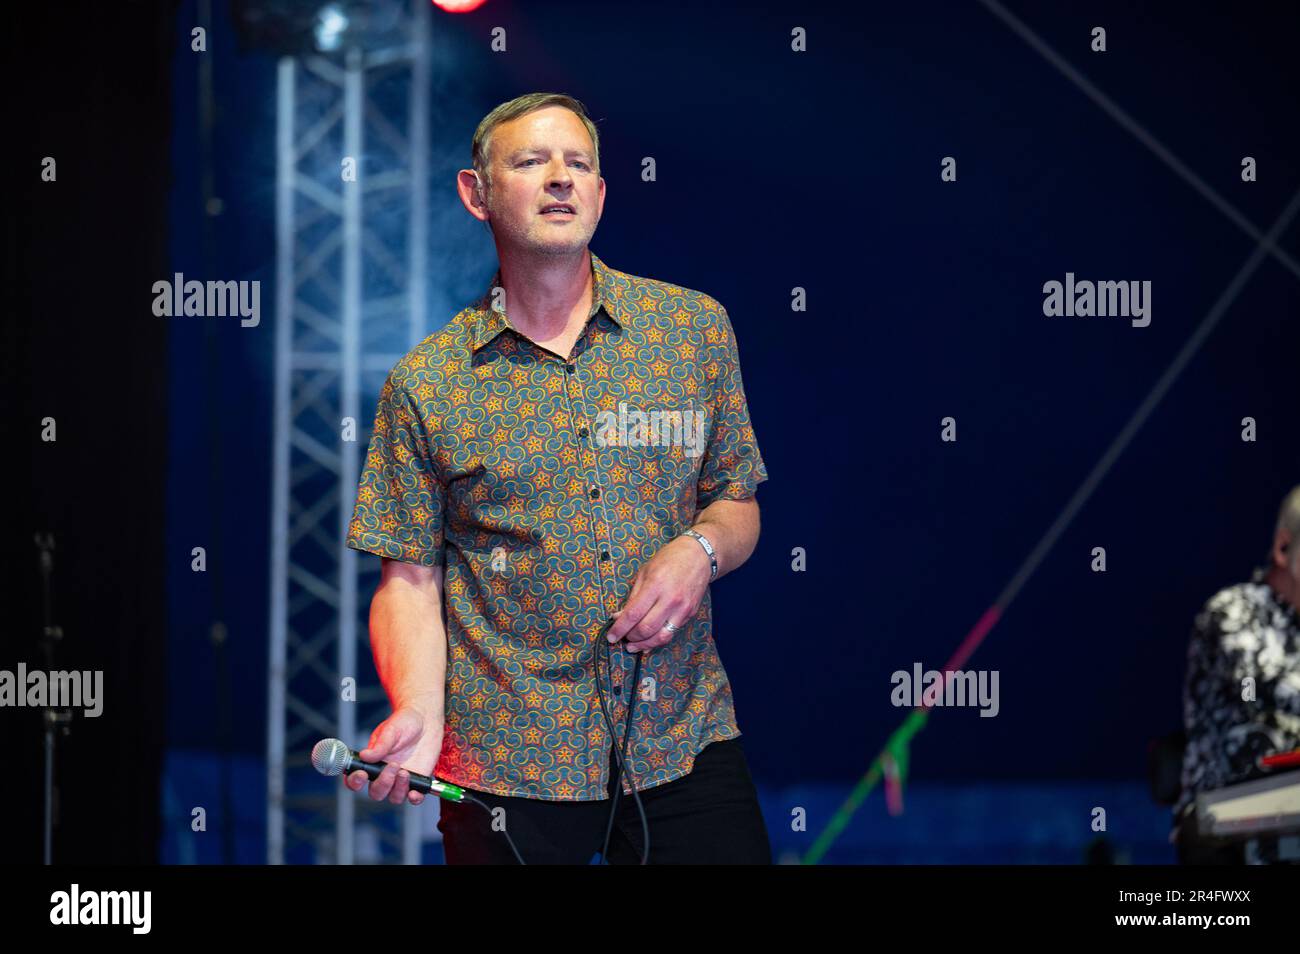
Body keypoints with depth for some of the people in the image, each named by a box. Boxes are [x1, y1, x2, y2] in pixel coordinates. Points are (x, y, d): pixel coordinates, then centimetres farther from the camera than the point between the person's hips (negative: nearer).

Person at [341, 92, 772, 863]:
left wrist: (699, 548, -10)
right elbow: (410, 576, 0)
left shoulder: (696, 329, 5)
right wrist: (419, 710, -16)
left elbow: (737, 504, 13)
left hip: (686, 741, 2)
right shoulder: (426, 386, 0)